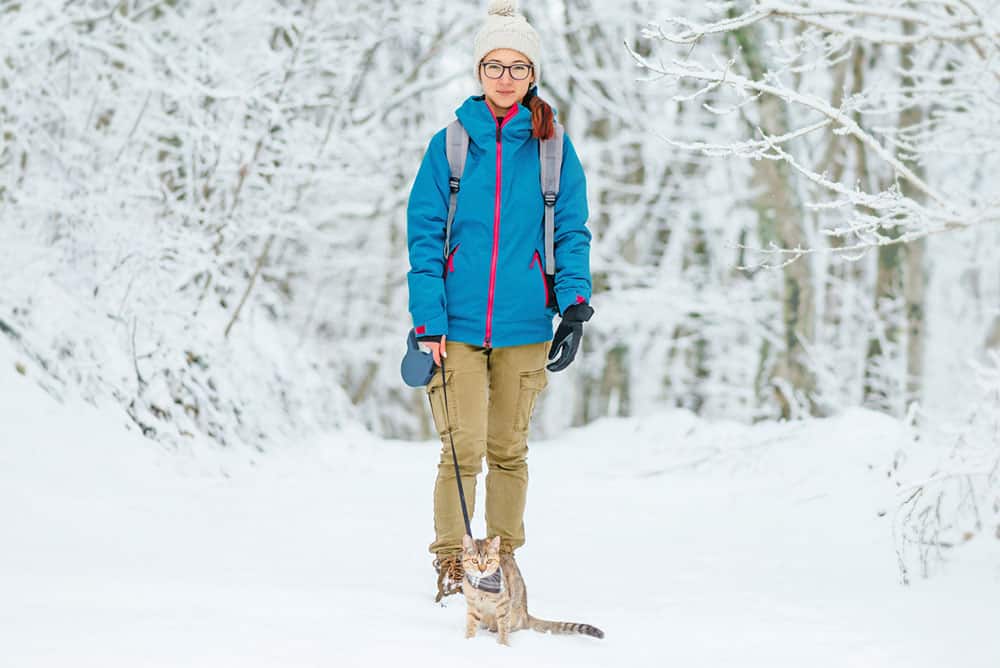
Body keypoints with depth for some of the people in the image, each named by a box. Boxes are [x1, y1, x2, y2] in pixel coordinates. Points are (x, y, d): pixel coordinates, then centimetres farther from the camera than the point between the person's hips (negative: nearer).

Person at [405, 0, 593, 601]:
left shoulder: (553, 150, 4)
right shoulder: (450, 145, 1)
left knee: (509, 448, 10)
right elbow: (424, 234, 1)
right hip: (459, 321, -1)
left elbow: (572, 233, 7)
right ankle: (451, 562, 1)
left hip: (524, 323, 1)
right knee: (463, 447, -10)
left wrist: (575, 306, -6)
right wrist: (429, 320, -7)